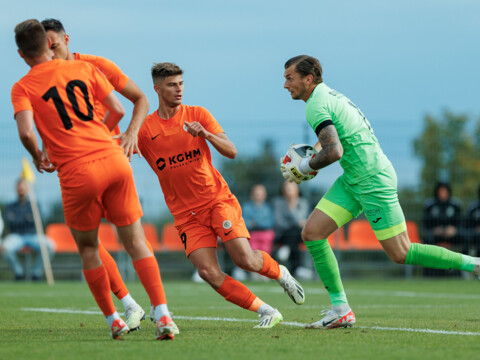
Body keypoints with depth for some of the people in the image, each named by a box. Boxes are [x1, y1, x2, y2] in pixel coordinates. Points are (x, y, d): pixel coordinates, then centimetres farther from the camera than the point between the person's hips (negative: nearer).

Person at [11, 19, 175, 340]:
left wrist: (39, 158, 7)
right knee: (136, 242, 8)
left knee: (88, 248, 19)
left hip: (77, 172, -2)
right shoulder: (84, 69, 11)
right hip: (113, 158, 2)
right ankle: (163, 316, -4)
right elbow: (118, 111, 9)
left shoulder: (22, 88, 1)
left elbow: (27, 133, -14)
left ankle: (113, 320, 20)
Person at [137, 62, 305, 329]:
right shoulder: (145, 129, 1)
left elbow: (231, 152, -4)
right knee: (208, 273, -17)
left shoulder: (198, 115, 2)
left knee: (245, 260, -14)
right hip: (185, 214, 1)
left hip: (218, 199, 0)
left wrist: (206, 134, -21)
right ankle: (266, 311, -5)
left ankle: (280, 273, 20)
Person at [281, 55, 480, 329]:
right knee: (312, 233, 0)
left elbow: (334, 152, -28)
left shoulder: (317, 106, -17)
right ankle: (341, 309, 2)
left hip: (373, 182, -10)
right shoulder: (328, 94, 13)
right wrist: (314, 154, 15)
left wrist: (303, 168, -12)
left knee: (401, 254, -5)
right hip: (353, 181, 10)